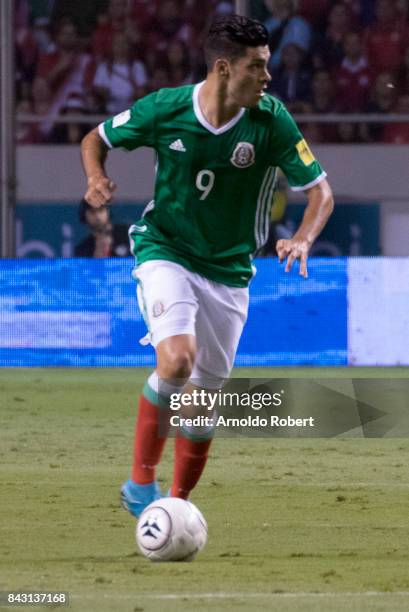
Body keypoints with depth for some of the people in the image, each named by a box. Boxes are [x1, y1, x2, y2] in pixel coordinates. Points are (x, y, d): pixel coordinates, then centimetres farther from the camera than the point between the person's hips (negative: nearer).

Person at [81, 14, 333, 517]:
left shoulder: (271, 121, -12)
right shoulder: (165, 108, -14)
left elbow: (319, 190, -5)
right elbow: (96, 139, 3)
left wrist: (303, 239, -24)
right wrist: (96, 178, -18)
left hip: (229, 269, 3)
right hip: (164, 252, -3)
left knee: (202, 396, 7)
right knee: (177, 359, -27)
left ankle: (177, 504, 25)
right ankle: (141, 481, -13)